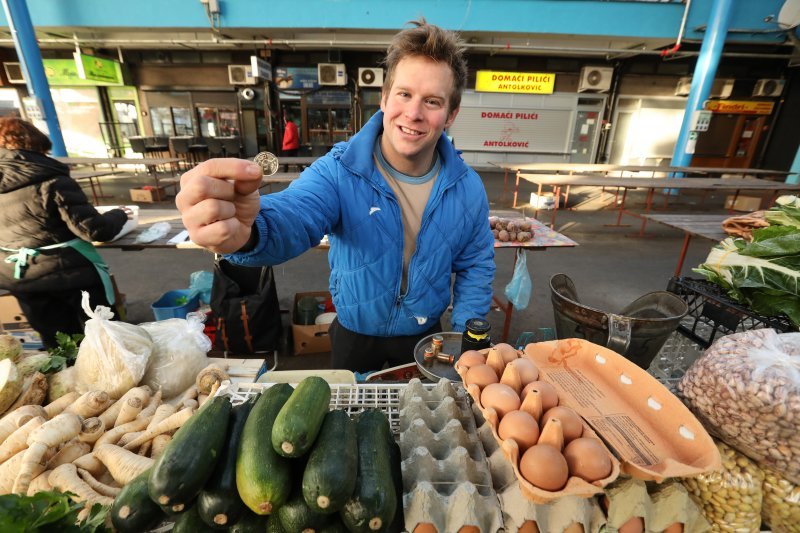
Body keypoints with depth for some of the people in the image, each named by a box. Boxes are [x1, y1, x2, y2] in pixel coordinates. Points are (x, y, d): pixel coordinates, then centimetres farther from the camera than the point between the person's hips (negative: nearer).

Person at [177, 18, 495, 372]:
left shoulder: (468, 188, -13)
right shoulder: (338, 171, -23)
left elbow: (476, 266, -4)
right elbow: (296, 216, -42)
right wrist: (247, 231, -65)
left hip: (424, 335, 2)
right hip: (354, 333, -1)